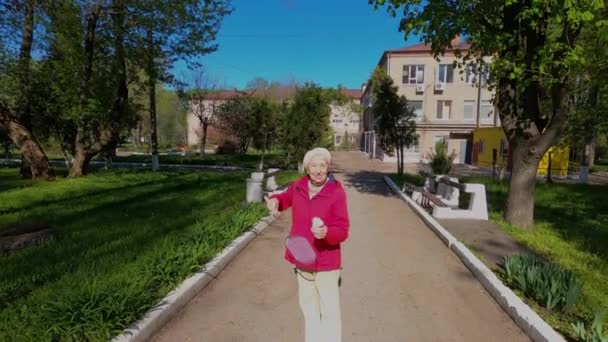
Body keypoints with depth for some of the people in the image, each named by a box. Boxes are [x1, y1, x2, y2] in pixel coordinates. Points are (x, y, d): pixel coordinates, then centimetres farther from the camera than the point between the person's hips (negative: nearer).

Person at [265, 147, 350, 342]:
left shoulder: (337, 192, -17)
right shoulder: (298, 186, -3)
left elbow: (343, 231, -18)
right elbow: (286, 198, 19)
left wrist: (326, 233, -38)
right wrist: (275, 200, -3)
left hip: (326, 262, -5)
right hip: (302, 260, 5)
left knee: (329, 311, 6)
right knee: (308, 307, 22)